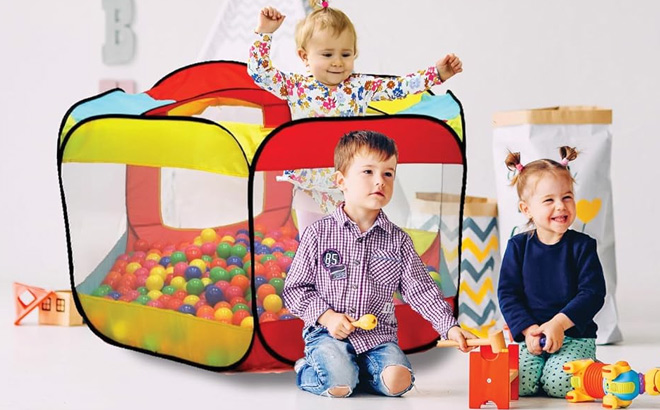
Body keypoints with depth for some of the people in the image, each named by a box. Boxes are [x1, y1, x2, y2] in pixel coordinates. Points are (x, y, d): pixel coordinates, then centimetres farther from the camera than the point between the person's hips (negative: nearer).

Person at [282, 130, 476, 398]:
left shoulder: (397, 240, 5)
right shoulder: (319, 234, -2)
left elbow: (420, 290, 1)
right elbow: (295, 288, 1)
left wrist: (450, 327, -12)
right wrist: (327, 316, -14)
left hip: (378, 335, 3)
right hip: (328, 333, -3)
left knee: (396, 381, -23)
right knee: (340, 385, -27)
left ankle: (356, 369, 8)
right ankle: (307, 371, 7)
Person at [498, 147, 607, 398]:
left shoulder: (582, 246, -1)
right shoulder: (518, 246, 3)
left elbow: (593, 293, -8)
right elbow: (507, 294, 1)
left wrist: (558, 323, -20)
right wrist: (528, 329, -15)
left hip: (575, 334, -1)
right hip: (530, 334, 1)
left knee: (559, 383, -25)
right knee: (518, 382, -24)